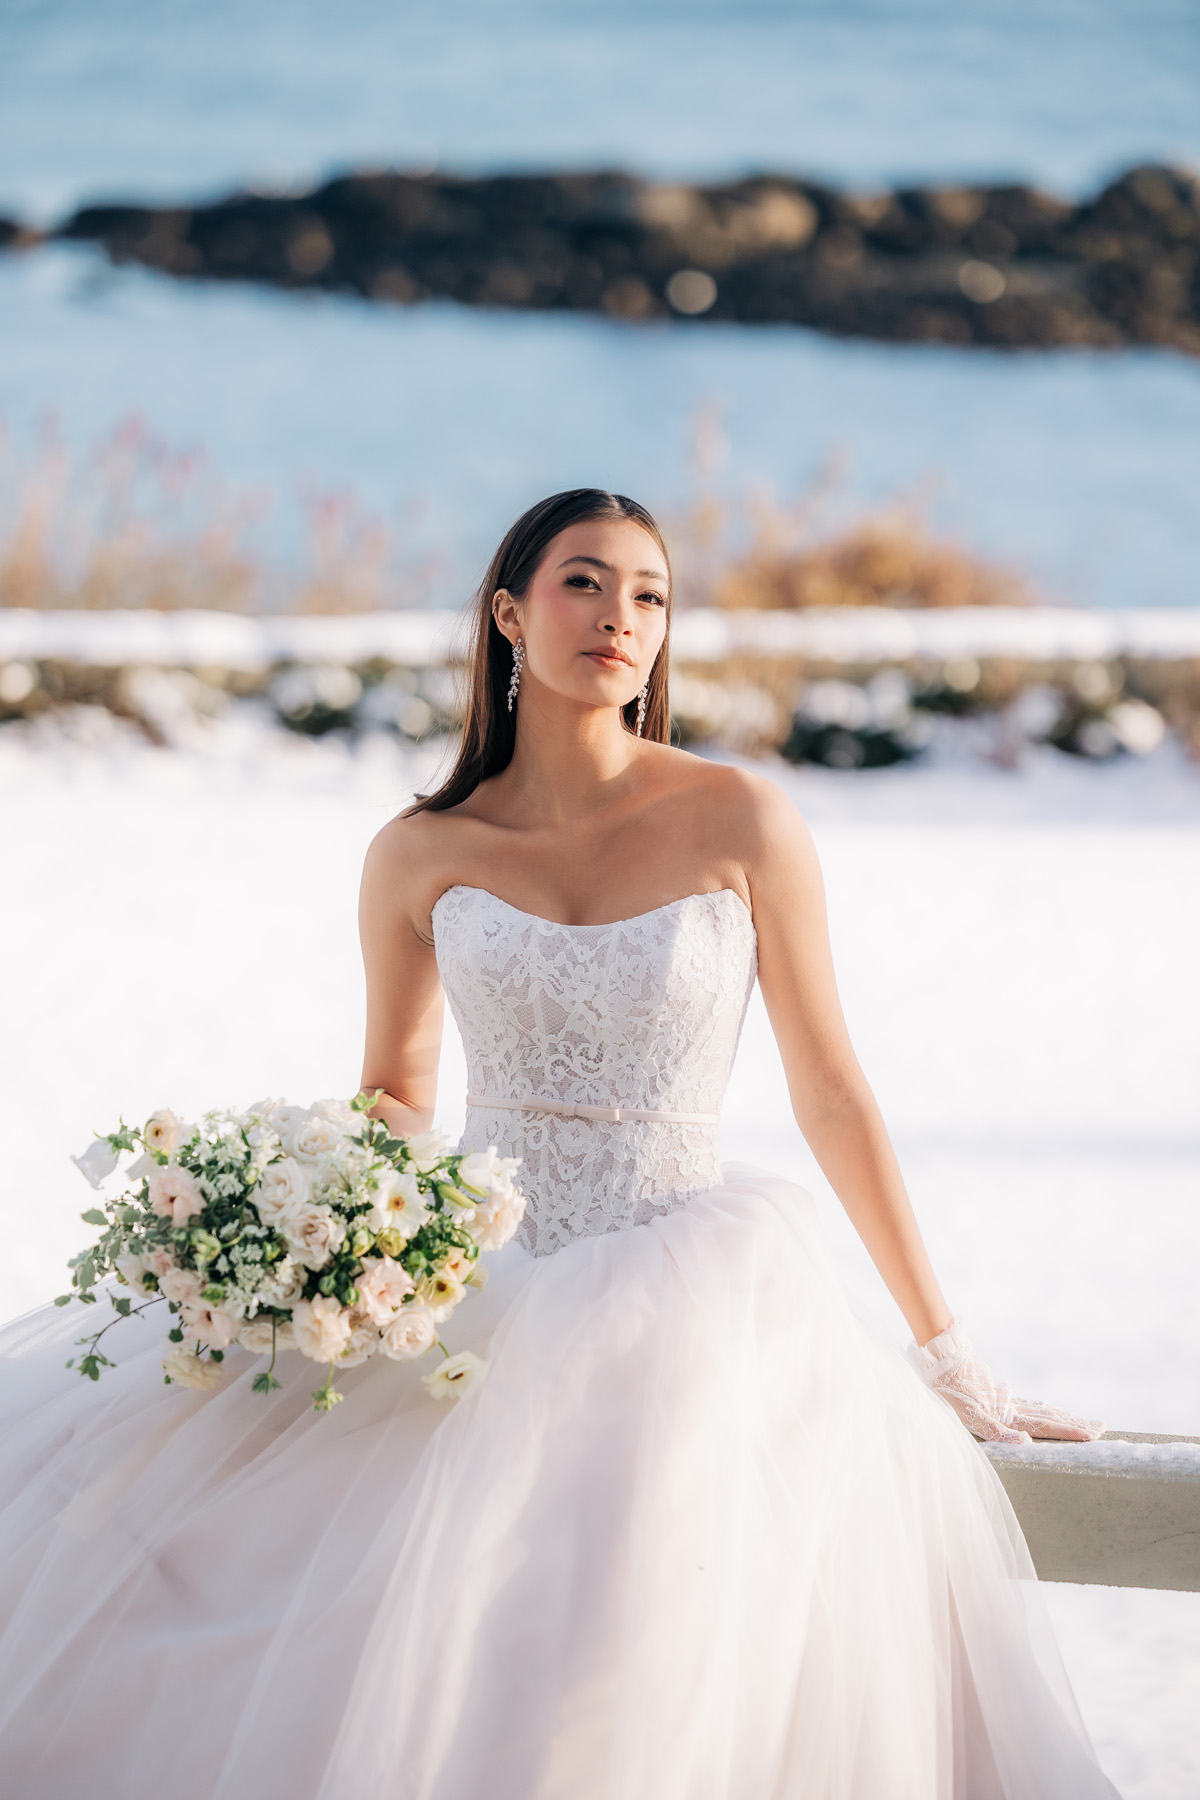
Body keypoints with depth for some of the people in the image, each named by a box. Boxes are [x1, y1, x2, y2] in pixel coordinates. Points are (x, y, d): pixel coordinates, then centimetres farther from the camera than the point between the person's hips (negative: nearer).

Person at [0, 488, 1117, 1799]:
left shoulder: (737, 820, -1)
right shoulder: (420, 855, 5)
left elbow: (828, 1089, 3)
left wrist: (947, 1357, 4)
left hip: (677, 1277, -2)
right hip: (474, 1285, 2)